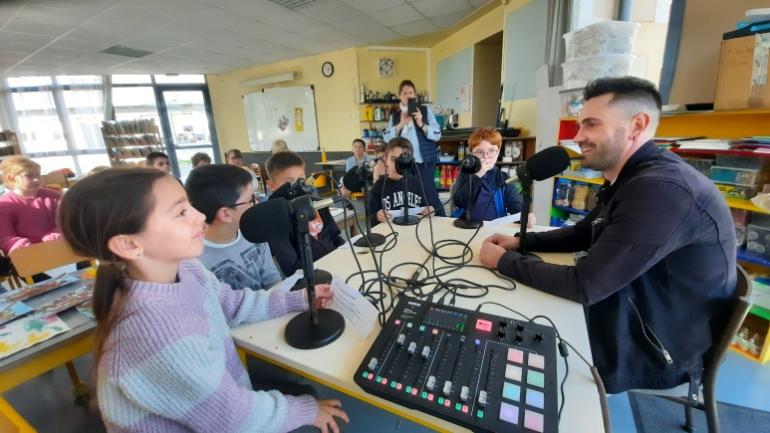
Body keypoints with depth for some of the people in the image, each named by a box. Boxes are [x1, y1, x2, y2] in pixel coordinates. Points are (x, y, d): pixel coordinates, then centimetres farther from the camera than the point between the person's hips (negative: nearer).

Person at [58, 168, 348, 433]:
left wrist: (297, 300, 3)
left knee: (308, 392, 16)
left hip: (223, 399, 6)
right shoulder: (161, 337, -37)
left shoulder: (184, 269, -13)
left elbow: (233, 304, 4)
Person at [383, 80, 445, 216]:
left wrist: (421, 124, -17)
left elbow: (437, 135, -3)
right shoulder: (395, 115, 11)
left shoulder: (425, 110, 4)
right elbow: (387, 138, 1)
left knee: (430, 194, -6)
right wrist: (400, 124, -11)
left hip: (423, 161, -3)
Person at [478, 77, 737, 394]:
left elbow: (584, 286, -32)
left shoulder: (660, 189, -32)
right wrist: (521, 242, -1)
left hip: (658, 348, -8)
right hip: (627, 316, 8)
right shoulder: (629, 180, 2)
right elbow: (582, 234, 13)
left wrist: (504, 261, -20)